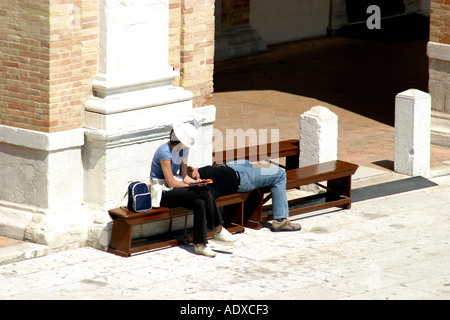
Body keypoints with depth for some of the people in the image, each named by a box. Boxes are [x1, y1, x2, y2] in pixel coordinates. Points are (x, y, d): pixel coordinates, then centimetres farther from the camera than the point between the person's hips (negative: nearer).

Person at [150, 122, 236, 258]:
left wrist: (195, 181, -9)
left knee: (200, 204, -23)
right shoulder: (165, 152, -20)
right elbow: (171, 182, -19)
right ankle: (218, 230, -14)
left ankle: (200, 245, -20)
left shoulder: (183, 150, 7)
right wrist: (191, 185, -10)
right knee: (205, 194, -23)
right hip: (163, 193, -8)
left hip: (175, 189, 8)